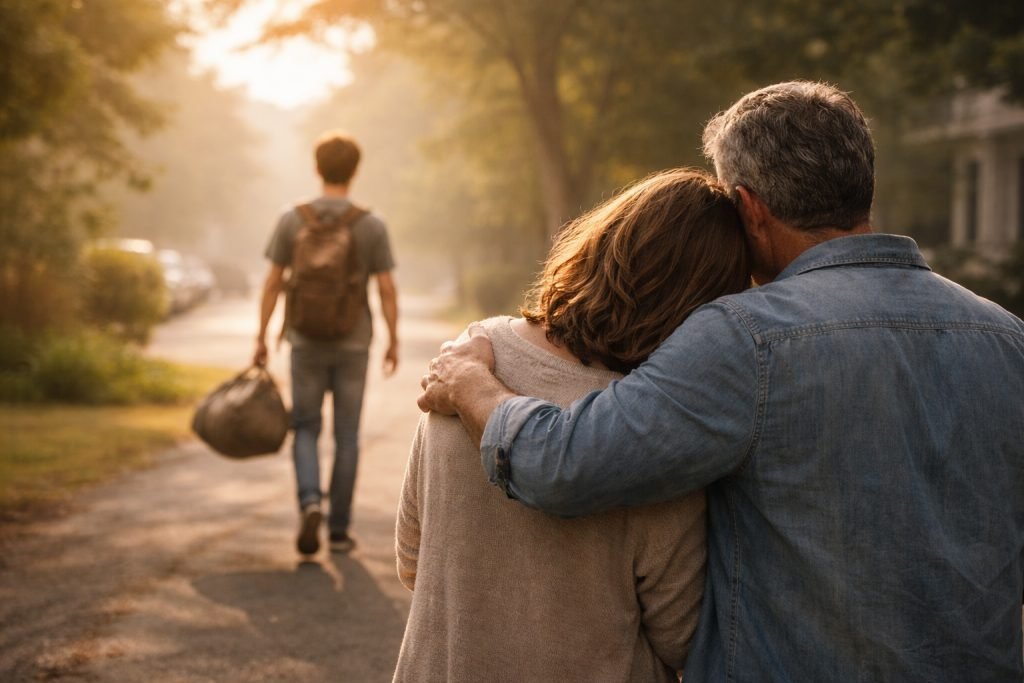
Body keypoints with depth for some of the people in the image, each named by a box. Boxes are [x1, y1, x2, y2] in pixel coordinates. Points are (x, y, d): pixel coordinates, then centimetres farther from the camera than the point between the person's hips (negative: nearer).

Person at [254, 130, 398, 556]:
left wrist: (261, 338, 5)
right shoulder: (371, 226, -7)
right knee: (346, 438, 8)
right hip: (353, 345, 0)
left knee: (305, 429, 13)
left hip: (306, 344, 1)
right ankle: (339, 529, 12)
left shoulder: (292, 220, -4)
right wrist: (393, 342, 5)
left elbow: (273, 284, -3)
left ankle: (310, 502, -11)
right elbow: (387, 290, -6)